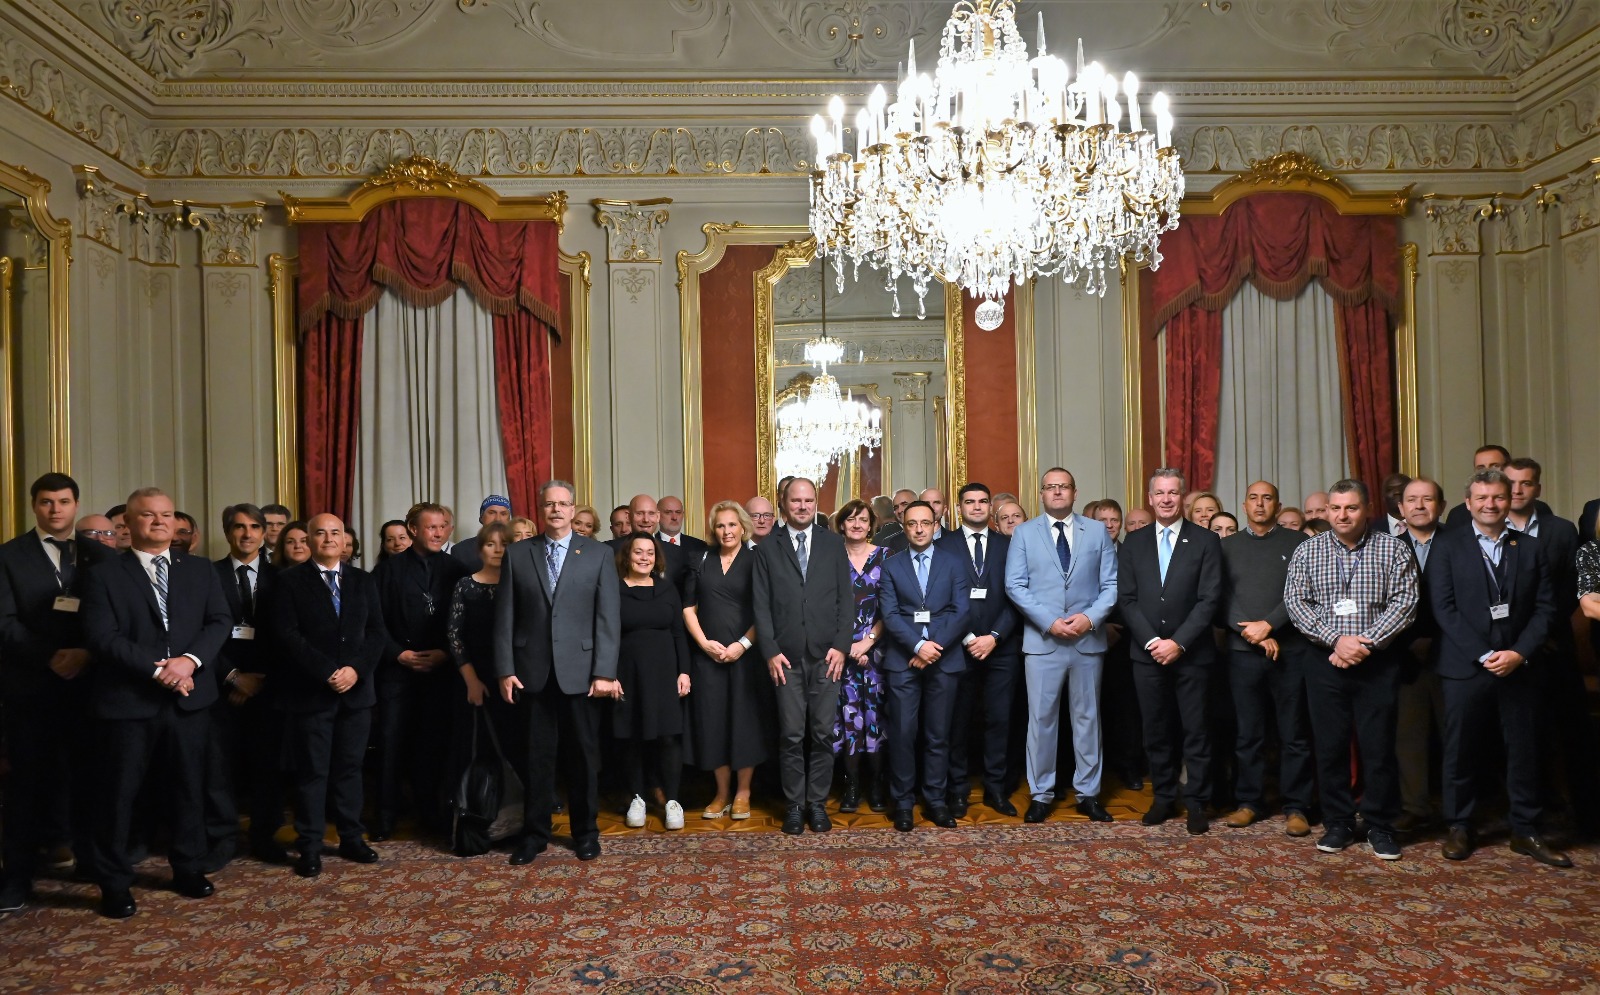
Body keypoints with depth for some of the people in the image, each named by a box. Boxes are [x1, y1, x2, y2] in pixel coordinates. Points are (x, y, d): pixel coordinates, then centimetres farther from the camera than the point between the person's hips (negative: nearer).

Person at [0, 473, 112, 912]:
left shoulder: (99, 555, 7)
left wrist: (86, 654, -15)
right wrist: (49, 657, -18)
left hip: (87, 683, 2)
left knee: (87, 774, 7)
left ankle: (90, 856, 21)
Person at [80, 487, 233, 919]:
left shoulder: (200, 570, 8)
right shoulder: (105, 575, -2)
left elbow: (220, 622, 1)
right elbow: (102, 638, -11)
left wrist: (190, 660, -16)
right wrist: (157, 668, -18)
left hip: (187, 698, 3)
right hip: (128, 701, -3)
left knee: (187, 788, 12)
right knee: (119, 795, 6)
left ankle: (189, 870, 27)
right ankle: (115, 885, 20)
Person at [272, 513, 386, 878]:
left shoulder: (364, 581, 11)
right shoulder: (290, 580, 1)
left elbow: (377, 633, 5)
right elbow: (288, 634, -9)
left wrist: (356, 669, -10)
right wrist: (327, 672, -15)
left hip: (356, 690, 3)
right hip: (310, 692, -3)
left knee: (350, 767, 9)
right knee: (312, 771, 1)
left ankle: (352, 838, 18)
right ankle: (309, 847, 10)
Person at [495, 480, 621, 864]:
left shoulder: (598, 554, 2)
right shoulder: (517, 554, 6)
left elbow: (608, 616, -2)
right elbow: (505, 616, 5)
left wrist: (604, 672, -9)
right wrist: (505, 670, -2)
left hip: (581, 670, -1)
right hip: (533, 671, 1)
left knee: (583, 755, 8)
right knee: (537, 756, 8)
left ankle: (585, 832, 23)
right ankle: (534, 833, 21)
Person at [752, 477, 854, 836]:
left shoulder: (833, 544, 9)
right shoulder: (767, 548, 6)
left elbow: (846, 598, 5)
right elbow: (761, 604, 3)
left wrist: (841, 646, -4)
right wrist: (770, 651, -6)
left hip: (826, 656, 1)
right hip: (787, 657, -1)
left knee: (822, 734, 5)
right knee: (791, 736, 2)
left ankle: (818, 803, 17)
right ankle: (794, 805, 14)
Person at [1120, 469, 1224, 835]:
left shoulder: (1206, 541, 0)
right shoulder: (1134, 543, 8)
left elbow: (1209, 599, -6)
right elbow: (1127, 598, 3)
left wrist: (1178, 643, -13)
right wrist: (1152, 641, -9)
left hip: (1191, 653, -2)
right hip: (1147, 653, 2)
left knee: (1196, 730, 3)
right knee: (1156, 730, 9)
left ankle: (1196, 802, 14)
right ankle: (1163, 798, 20)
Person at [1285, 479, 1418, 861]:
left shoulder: (1393, 549, 1)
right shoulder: (1307, 551, 5)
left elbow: (1404, 602, -6)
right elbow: (1295, 602, -2)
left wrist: (1366, 643, -16)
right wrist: (1336, 639, -14)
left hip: (1378, 662, -1)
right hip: (1325, 662, 1)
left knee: (1379, 747, 3)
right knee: (1329, 746, 6)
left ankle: (1381, 826, 18)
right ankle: (1338, 824, 19)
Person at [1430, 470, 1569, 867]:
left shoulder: (1531, 547, 9)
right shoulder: (1449, 546, 1)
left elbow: (1545, 607, 4)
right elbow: (1444, 607, -5)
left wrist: (1519, 653, -9)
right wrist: (1484, 654, -12)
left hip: (1519, 666, 2)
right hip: (1466, 667, -2)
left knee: (1524, 752, 7)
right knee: (1461, 752, 4)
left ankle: (1525, 831, 20)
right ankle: (1459, 829, 16)